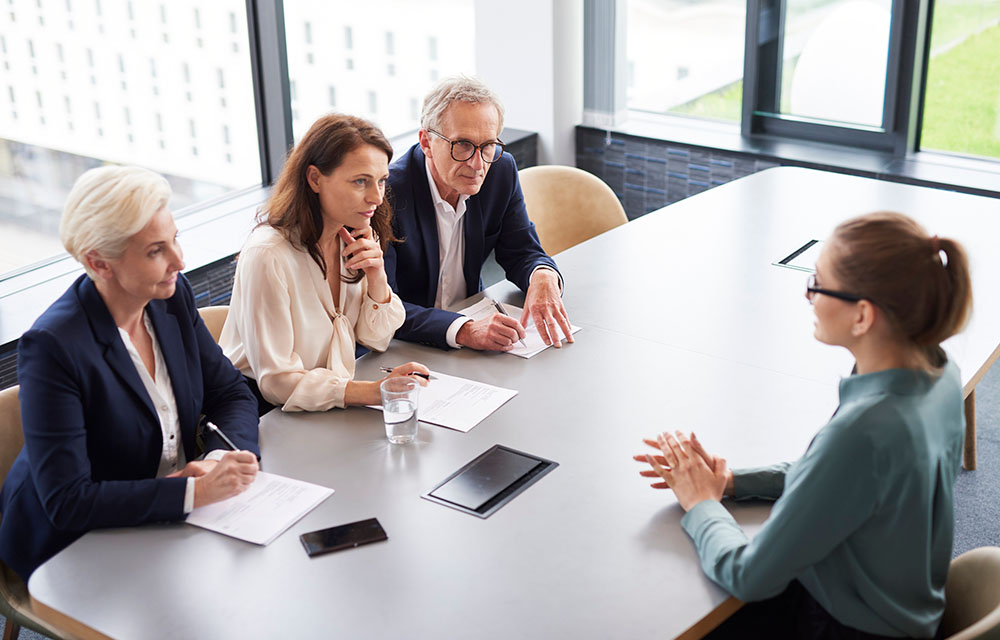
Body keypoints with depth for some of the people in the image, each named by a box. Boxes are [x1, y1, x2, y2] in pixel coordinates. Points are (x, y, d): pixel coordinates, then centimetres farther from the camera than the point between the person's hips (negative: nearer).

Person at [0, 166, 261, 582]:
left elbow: (233, 394, 6)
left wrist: (219, 460, -16)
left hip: (172, 516, 7)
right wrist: (196, 491, -31)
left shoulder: (173, 296, -2)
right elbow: (66, 502, -25)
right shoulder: (52, 345, -24)